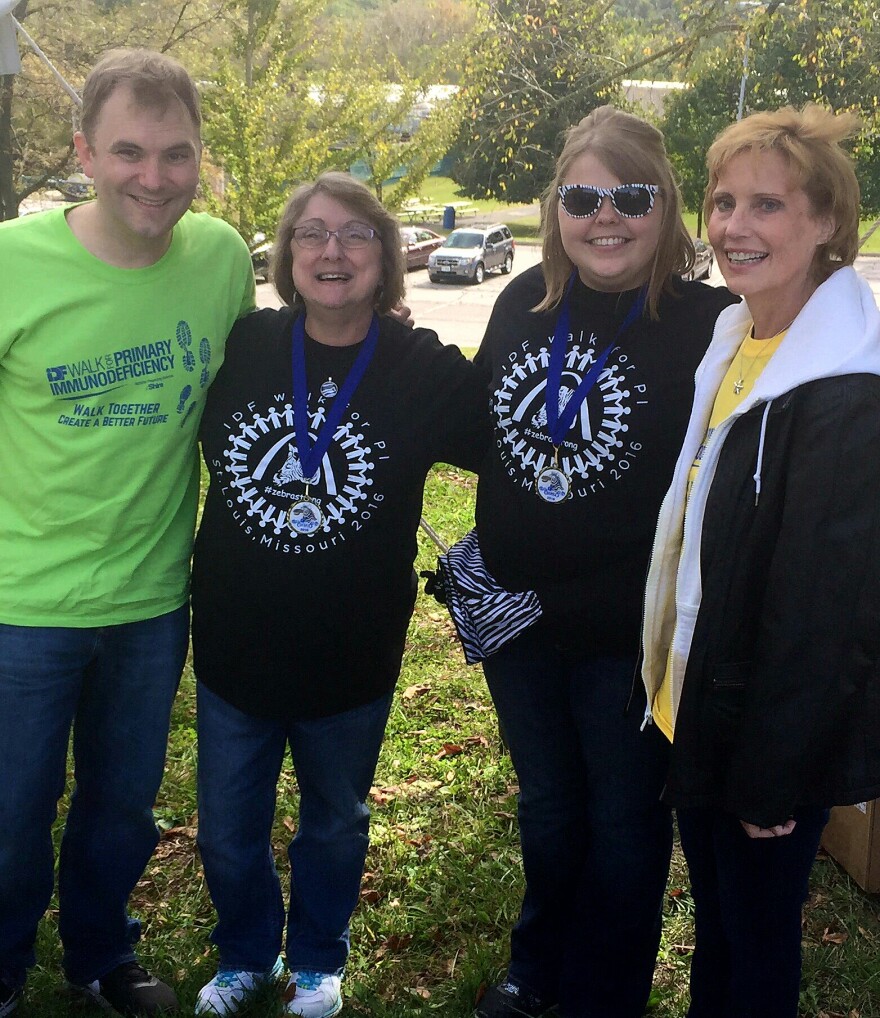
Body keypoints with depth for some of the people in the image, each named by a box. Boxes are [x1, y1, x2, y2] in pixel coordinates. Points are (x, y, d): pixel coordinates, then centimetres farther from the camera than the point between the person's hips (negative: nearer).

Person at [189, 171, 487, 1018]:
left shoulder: (427, 371, -12)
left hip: (351, 660, -1)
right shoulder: (241, 347, -6)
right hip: (234, 648, 2)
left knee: (335, 825, 21)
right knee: (227, 830, 17)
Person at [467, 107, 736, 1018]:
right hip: (518, 613, 5)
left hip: (630, 635, -4)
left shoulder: (705, 325, -16)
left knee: (624, 823, 15)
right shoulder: (526, 302, -1)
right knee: (546, 806, 25)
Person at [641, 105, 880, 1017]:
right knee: (714, 917, 25)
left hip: (772, 732, -7)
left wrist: (773, 778, -17)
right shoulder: (730, 341, 3)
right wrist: (674, 689, 11)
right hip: (696, 705, 7)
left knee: (757, 938, 14)